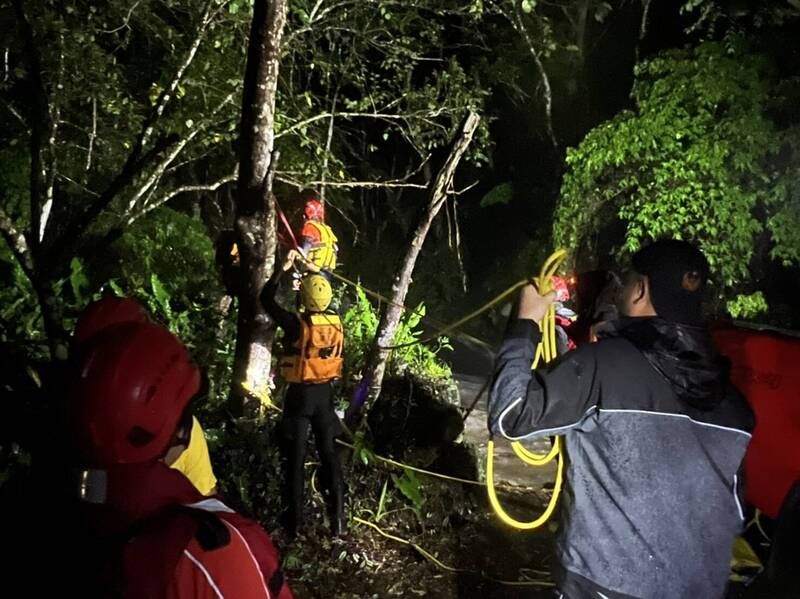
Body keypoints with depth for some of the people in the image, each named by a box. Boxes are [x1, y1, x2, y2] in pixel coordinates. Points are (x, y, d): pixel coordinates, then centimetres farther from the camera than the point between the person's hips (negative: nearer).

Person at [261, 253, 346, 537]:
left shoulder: (297, 324, -17)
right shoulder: (336, 324, -4)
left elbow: (266, 298, -8)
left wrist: (283, 269, -1)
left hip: (300, 394, -4)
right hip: (325, 392, 4)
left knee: (296, 458, 6)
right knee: (329, 455, 10)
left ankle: (294, 521, 13)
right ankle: (337, 520, 12)